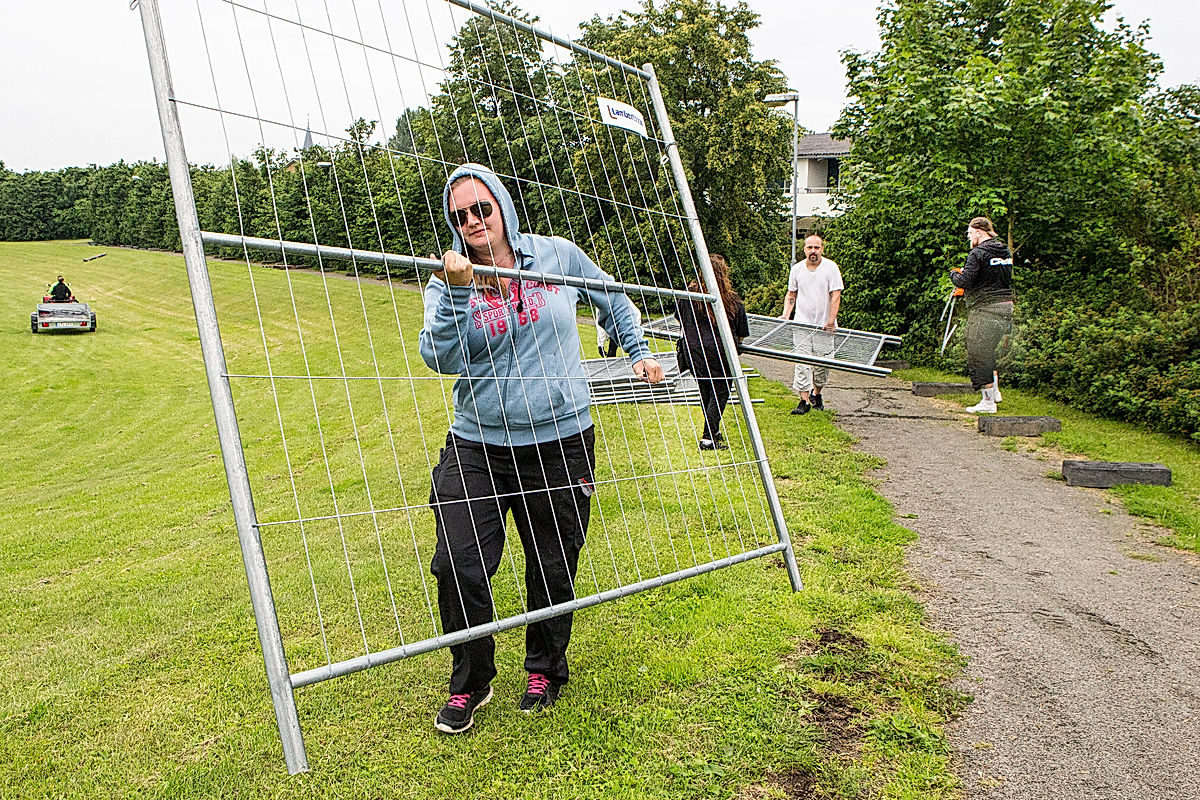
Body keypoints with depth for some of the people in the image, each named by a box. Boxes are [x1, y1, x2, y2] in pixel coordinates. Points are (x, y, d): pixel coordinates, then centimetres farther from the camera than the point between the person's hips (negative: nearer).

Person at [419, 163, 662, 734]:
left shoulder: (559, 256, 3)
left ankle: (545, 671, 36)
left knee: (553, 570, 10)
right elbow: (441, 358, -16)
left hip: (560, 444, 0)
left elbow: (613, 299, 21)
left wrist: (638, 351, 19)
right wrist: (458, 292, -26)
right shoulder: (447, 282, 1)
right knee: (458, 566, -8)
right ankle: (470, 682, 17)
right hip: (478, 446, 0)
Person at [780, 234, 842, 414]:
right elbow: (791, 295, 15)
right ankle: (804, 400, -3)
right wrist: (785, 315, 1)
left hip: (824, 325, -1)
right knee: (802, 363, -6)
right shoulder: (796, 269, 5)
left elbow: (835, 296, -9)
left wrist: (831, 321, -17)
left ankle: (816, 393, 28)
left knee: (822, 363, 4)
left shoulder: (831, 267, -5)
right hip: (802, 324, 2)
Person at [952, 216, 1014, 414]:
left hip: (985, 309, -8)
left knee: (979, 354, 0)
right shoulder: (1005, 251, 12)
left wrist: (954, 274, 4)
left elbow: (965, 282, -18)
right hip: (1006, 307, 8)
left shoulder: (978, 253, -14)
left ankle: (988, 401, 3)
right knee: (989, 351, 23)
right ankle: (994, 390, 27)